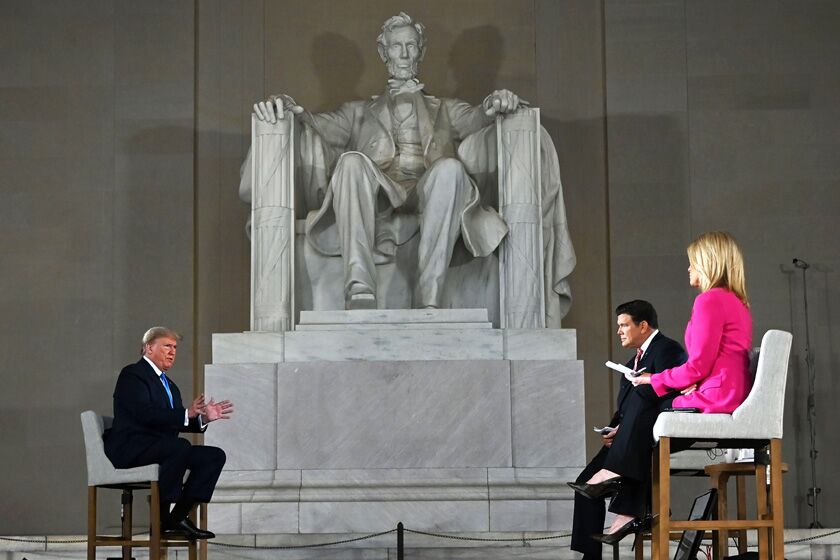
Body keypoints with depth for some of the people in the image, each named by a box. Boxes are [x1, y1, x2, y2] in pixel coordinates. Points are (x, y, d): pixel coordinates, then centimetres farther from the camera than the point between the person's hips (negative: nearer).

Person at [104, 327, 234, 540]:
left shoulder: (169, 385, 24)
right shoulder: (132, 374, -5)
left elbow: (175, 423, 17)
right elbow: (146, 414, -20)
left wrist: (203, 417, 0)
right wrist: (186, 414, -28)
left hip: (161, 447, 9)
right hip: (130, 448, -9)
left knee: (215, 455, -6)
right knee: (180, 446, -35)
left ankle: (178, 516, -12)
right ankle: (161, 519, -25)